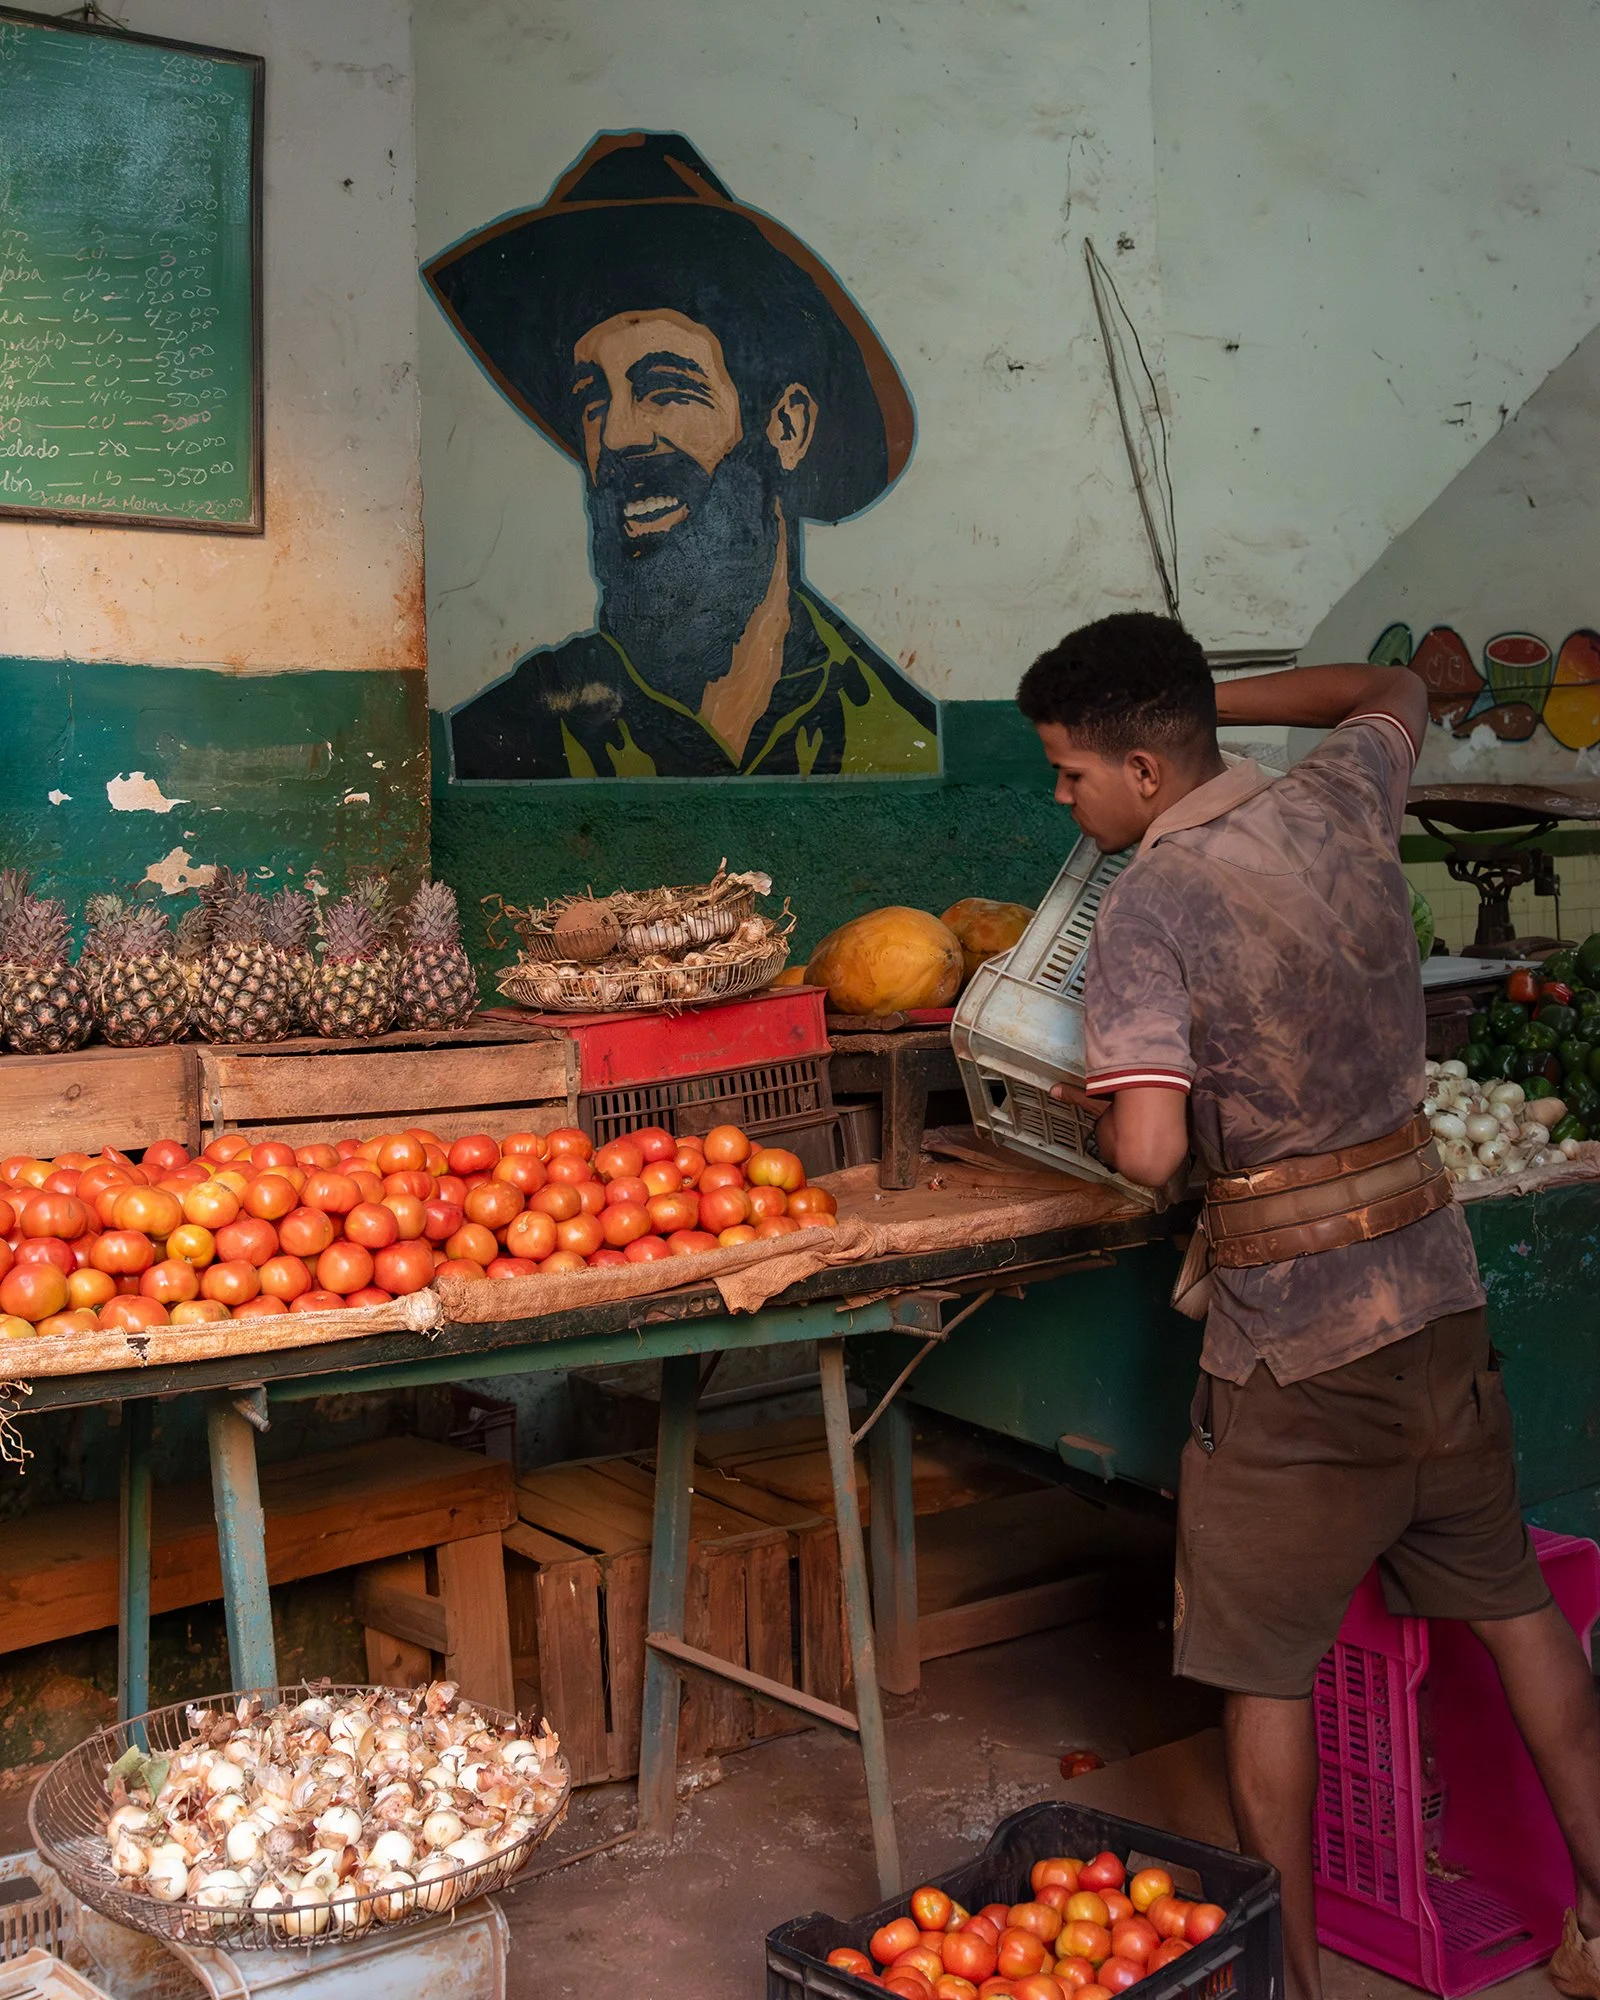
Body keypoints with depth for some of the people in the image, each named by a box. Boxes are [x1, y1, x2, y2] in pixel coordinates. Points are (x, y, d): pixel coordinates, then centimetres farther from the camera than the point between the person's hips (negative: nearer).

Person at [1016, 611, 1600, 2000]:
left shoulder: (1148, 909, -18)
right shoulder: (1336, 804, 0)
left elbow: (1148, 1150, -26)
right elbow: (1399, 693, 24)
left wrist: (1098, 1101, -4)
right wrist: (1216, 697, 20)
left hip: (1293, 1342, -6)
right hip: (1437, 1294, 7)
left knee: (1266, 1665, 10)